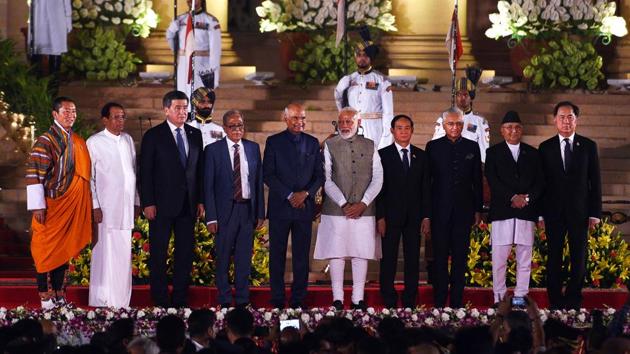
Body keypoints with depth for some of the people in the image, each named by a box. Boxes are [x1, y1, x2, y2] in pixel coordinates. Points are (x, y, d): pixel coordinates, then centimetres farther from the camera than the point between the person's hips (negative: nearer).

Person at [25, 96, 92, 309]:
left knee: (65, 250, 10)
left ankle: (60, 296, 17)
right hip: (51, 207, -6)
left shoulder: (78, 143, 11)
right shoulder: (45, 142, -10)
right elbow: (34, 175, -15)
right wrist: (38, 207, -19)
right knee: (47, 250, -1)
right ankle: (46, 299, 3)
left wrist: (85, 207, 14)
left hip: (72, 207, 6)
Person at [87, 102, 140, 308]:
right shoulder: (94, 143, -4)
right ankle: (102, 302, -1)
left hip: (126, 206, 5)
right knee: (105, 252, -5)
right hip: (105, 207, -5)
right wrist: (94, 206, -11)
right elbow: (88, 176, -5)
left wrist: (136, 202, 15)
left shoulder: (128, 140, 13)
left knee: (124, 252, 6)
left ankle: (122, 300, 11)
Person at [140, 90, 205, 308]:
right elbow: (145, 172, -5)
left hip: (188, 205, 4)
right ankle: (160, 301, 5)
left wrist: (201, 200, 6)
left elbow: (200, 170, 12)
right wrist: (148, 203, -11)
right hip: (162, 205, -4)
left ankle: (181, 300, 11)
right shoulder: (153, 136, -3)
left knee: (185, 253, 6)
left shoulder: (195, 135, 10)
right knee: (158, 254, 1)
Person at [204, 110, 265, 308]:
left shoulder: (253, 148, 9)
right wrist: (211, 217, -9)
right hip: (225, 210, -3)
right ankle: (225, 302, 10)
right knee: (223, 259, 2)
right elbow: (208, 186, -2)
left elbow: (259, 182, 11)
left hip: (247, 210, 3)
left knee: (244, 258, 8)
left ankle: (243, 300, 15)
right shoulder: (213, 150, -1)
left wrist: (260, 213, 6)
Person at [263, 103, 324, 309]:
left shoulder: (313, 143, 11)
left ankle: (298, 300, 6)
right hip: (280, 207, -2)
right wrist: (289, 196, -11)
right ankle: (277, 301, 4)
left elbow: (319, 175, 9)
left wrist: (306, 193, -9)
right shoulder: (274, 142, 3)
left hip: (305, 206, 2)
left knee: (302, 256, 2)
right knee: (277, 256, 0)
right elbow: (268, 175, -3)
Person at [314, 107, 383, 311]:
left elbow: (377, 179, 5)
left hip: (363, 210, 2)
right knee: (336, 254, -1)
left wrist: (363, 203, -8)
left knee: (361, 254, 2)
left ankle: (358, 299, 6)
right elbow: (326, 179, -3)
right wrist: (343, 204, -11)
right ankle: (338, 299, 4)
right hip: (336, 210, -1)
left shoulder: (370, 146, 10)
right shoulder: (329, 146, 4)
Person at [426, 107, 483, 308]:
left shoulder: (472, 147, 9)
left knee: (460, 258, 3)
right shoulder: (433, 147, 4)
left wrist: (478, 210, 6)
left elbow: (477, 181, 11)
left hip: (464, 209, 2)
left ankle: (457, 303, 7)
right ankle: (439, 303, 3)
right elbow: (426, 180, 3)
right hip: (440, 210, -2)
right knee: (440, 258, 0)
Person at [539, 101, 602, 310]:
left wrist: (595, 213, -2)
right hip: (554, 212, 0)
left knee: (579, 259, 2)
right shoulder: (545, 148, 5)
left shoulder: (588, 146, 5)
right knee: (554, 259, 3)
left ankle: (574, 301, 10)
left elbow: (595, 181, 4)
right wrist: (540, 213, -2)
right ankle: (555, 302, 8)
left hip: (580, 212, 0)